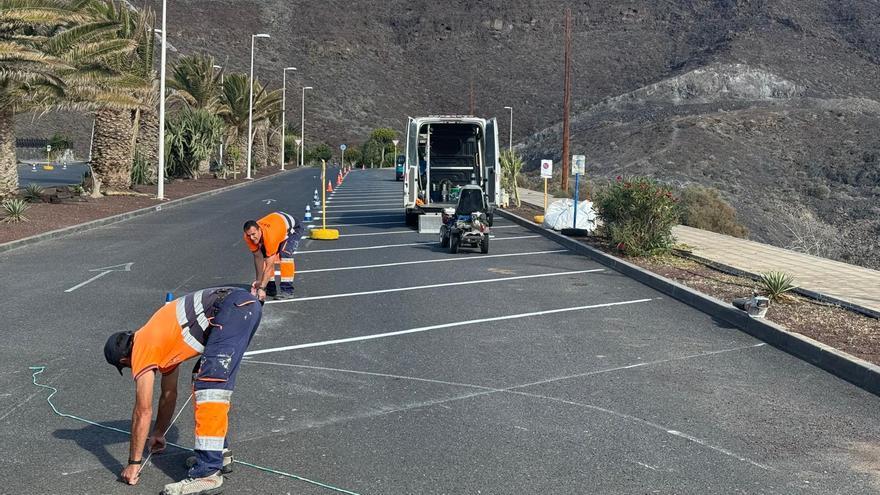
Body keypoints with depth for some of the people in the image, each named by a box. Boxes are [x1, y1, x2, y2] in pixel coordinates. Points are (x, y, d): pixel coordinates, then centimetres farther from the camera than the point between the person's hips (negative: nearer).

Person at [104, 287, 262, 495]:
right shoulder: (163, 343, 29)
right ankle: (220, 454, 22)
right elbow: (168, 394, 42)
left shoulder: (142, 352, 5)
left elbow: (143, 411, 8)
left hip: (232, 309, -10)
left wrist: (134, 463, 16)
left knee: (210, 387, -14)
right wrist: (159, 433, 55)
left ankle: (207, 474, -18)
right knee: (202, 379, 21)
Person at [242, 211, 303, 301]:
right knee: (264, 255, -9)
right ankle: (271, 288, 3)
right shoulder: (249, 237, -26)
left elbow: (269, 266, -40)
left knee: (285, 253, -29)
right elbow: (258, 257, -14)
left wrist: (261, 288, -41)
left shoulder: (270, 236, -44)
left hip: (293, 228, -7)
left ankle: (287, 290, -24)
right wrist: (258, 281, -14)